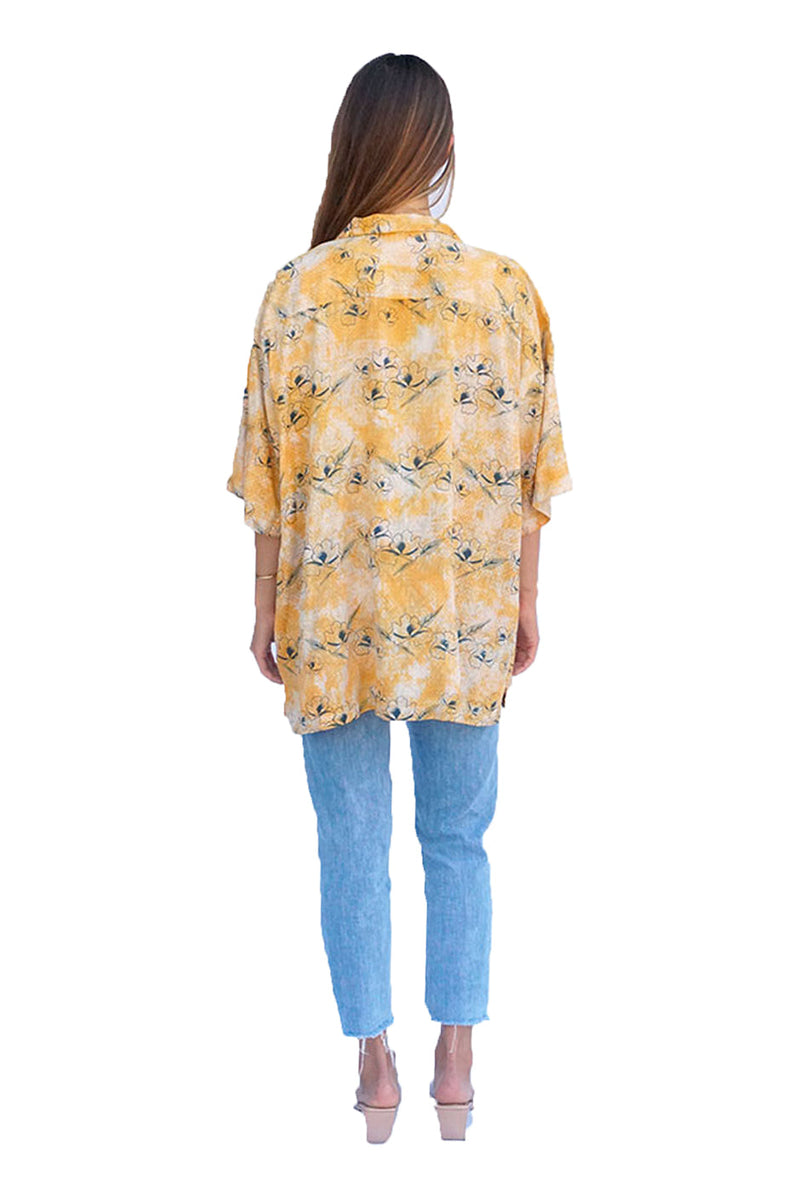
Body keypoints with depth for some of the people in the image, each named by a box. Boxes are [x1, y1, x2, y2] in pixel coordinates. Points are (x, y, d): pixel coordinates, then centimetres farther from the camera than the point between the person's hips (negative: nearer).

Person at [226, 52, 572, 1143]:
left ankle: (376, 1067, 18)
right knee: (457, 840, 14)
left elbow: (271, 472, -3)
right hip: (463, 611, 1)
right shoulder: (506, 286, -4)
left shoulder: (302, 288, -7)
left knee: (353, 847, 10)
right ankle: (457, 1066, 18)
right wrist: (525, 605, 10)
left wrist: (268, 607, 7)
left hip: (334, 612, -1)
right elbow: (528, 469, 0)